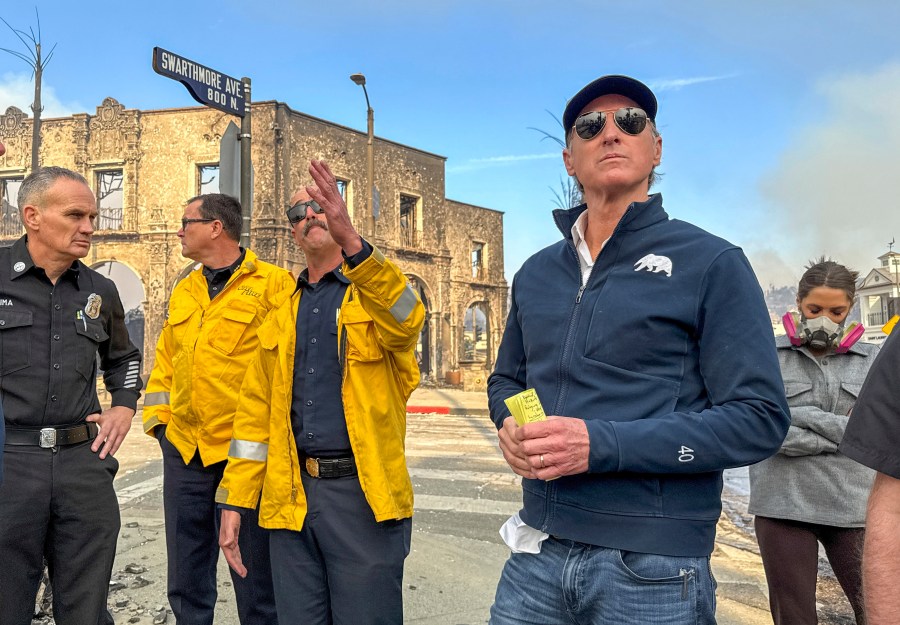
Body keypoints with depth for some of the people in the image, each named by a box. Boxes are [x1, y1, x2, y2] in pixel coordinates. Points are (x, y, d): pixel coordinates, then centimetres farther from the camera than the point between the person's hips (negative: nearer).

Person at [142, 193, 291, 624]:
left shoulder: (274, 285, -8)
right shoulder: (183, 292, 14)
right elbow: (164, 362, 21)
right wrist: (158, 417, 10)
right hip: (183, 453, 6)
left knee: (256, 587, 7)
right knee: (186, 584, 17)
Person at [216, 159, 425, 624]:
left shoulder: (379, 291, 1)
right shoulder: (281, 315, 13)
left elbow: (406, 320, -25)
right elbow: (256, 412, 12)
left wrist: (352, 242, -39)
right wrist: (233, 500, 7)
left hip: (365, 495, -4)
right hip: (291, 498, 4)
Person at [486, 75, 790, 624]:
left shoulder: (712, 264, -6)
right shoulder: (536, 273, 10)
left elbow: (759, 418, -12)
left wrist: (600, 444, -21)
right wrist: (511, 426, -4)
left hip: (654, 570, -4)